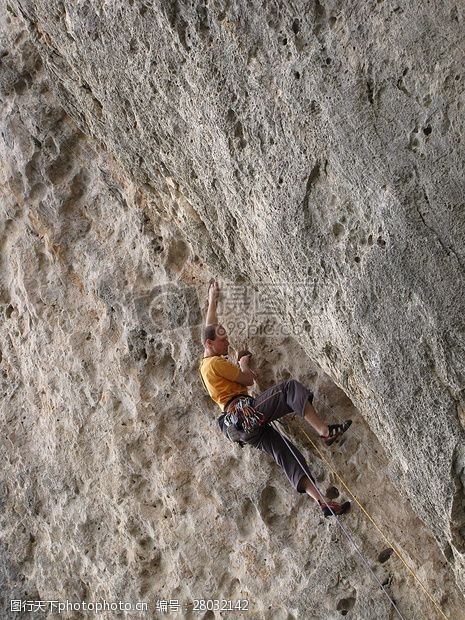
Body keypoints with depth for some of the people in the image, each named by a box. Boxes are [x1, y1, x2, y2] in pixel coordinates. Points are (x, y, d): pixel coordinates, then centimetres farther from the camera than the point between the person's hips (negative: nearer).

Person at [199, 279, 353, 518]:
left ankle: (322, 501, -6)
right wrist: (244, 363, 18)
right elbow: (249, 379, -3)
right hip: (246, 412, -9)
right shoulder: (216, 362, -6)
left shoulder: (206, 361, 23)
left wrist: (212, 300, 46)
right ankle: (326, 431, -24)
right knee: (290, 388, -16)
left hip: (244, 427, 9)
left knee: (286, 455, 0)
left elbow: (210, 327, 37)